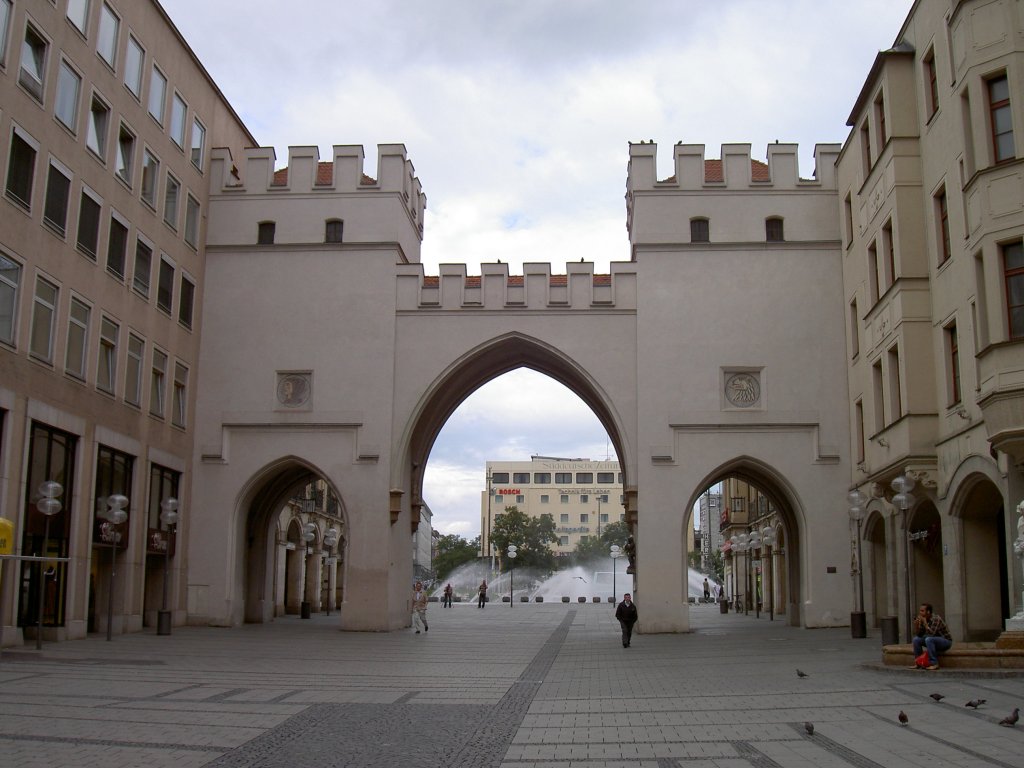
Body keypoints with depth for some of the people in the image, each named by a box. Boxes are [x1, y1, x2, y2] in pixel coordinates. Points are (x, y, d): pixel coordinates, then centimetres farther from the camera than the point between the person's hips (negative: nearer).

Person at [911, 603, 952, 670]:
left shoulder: (936, 619, -25)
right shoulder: (923, 619, -3)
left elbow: (931, 634, -34)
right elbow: (918, 635, -2)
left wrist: (925, 622, -30)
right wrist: (916, 624, -18)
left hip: (946, 641, -8)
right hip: (934, 641, 8)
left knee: (928, 639, -33)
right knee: (916, 639, -3)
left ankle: (934, 664, -29)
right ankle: (917, 662, 0)